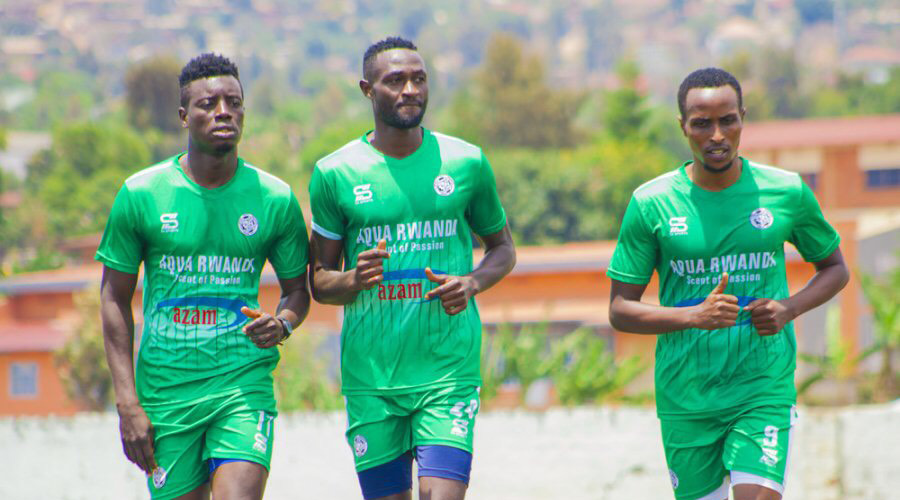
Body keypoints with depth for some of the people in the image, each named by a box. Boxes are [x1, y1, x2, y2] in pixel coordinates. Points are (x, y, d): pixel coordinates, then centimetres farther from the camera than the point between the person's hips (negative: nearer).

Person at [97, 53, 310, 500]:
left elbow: (297, 288, 14)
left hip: (245, 383, 0)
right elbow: (115, 299, 3)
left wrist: (282, 324, -11)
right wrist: (127, 403, -4)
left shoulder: (275, 199, 1)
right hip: (165, 392, 0)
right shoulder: (140, 195, -1)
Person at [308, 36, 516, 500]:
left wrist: (471, 283, -5)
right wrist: (354, 280, -15)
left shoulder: (465, 163, 4)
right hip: (370, 376, 1)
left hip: (448, 370, -1)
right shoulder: (335, 174, 2)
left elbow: (502, 247, 17)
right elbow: (319, 283, 8)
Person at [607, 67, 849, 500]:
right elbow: (620, 311, -1)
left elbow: (835, 268, 16)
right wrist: (695, 316, -18)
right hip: (685, 396, 1)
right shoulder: (650, 204, -2)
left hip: (765, 388, -1)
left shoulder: (786, 192, 1)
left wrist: (789, 309, -5)